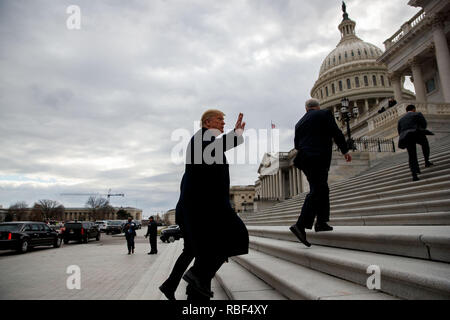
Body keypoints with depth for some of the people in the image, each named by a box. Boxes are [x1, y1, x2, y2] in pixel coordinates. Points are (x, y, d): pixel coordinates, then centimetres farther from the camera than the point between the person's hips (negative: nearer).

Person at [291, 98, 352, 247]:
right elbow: (336, 133, 0)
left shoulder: (299, 123, 19)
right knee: (316, 191, -11)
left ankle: (321, 222, 17)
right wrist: (345, 150, 8)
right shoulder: (324, 114, 5)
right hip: (319, 158, -7)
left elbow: (296, 144, 18)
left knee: (322, 190, 17)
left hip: (304, 159, 7)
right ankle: (300, 225, -21)